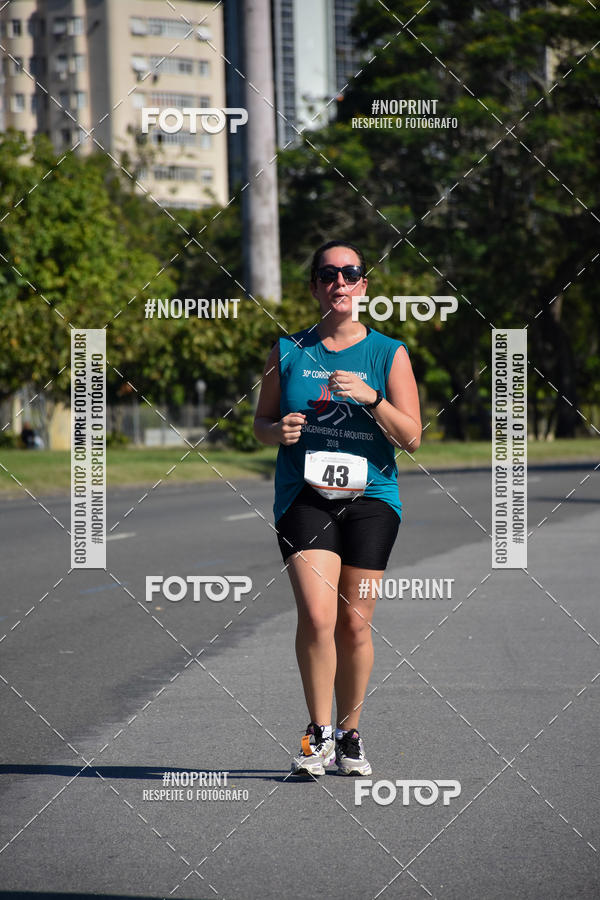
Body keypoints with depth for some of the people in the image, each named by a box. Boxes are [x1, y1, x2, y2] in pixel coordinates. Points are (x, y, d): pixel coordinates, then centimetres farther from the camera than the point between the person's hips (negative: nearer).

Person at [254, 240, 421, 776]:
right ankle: (320, 733, -4)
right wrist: (278, 430, -7)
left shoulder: (389, 354, 6)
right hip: (304, 495, 0)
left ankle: (350, 735, 19)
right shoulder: (289, 351, 9)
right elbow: (261, 424, 16)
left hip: (370, 496, 0)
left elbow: (412, 437, 2)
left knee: (354, 624, 2)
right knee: (316, 616, -17)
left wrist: (372, 399, -14)